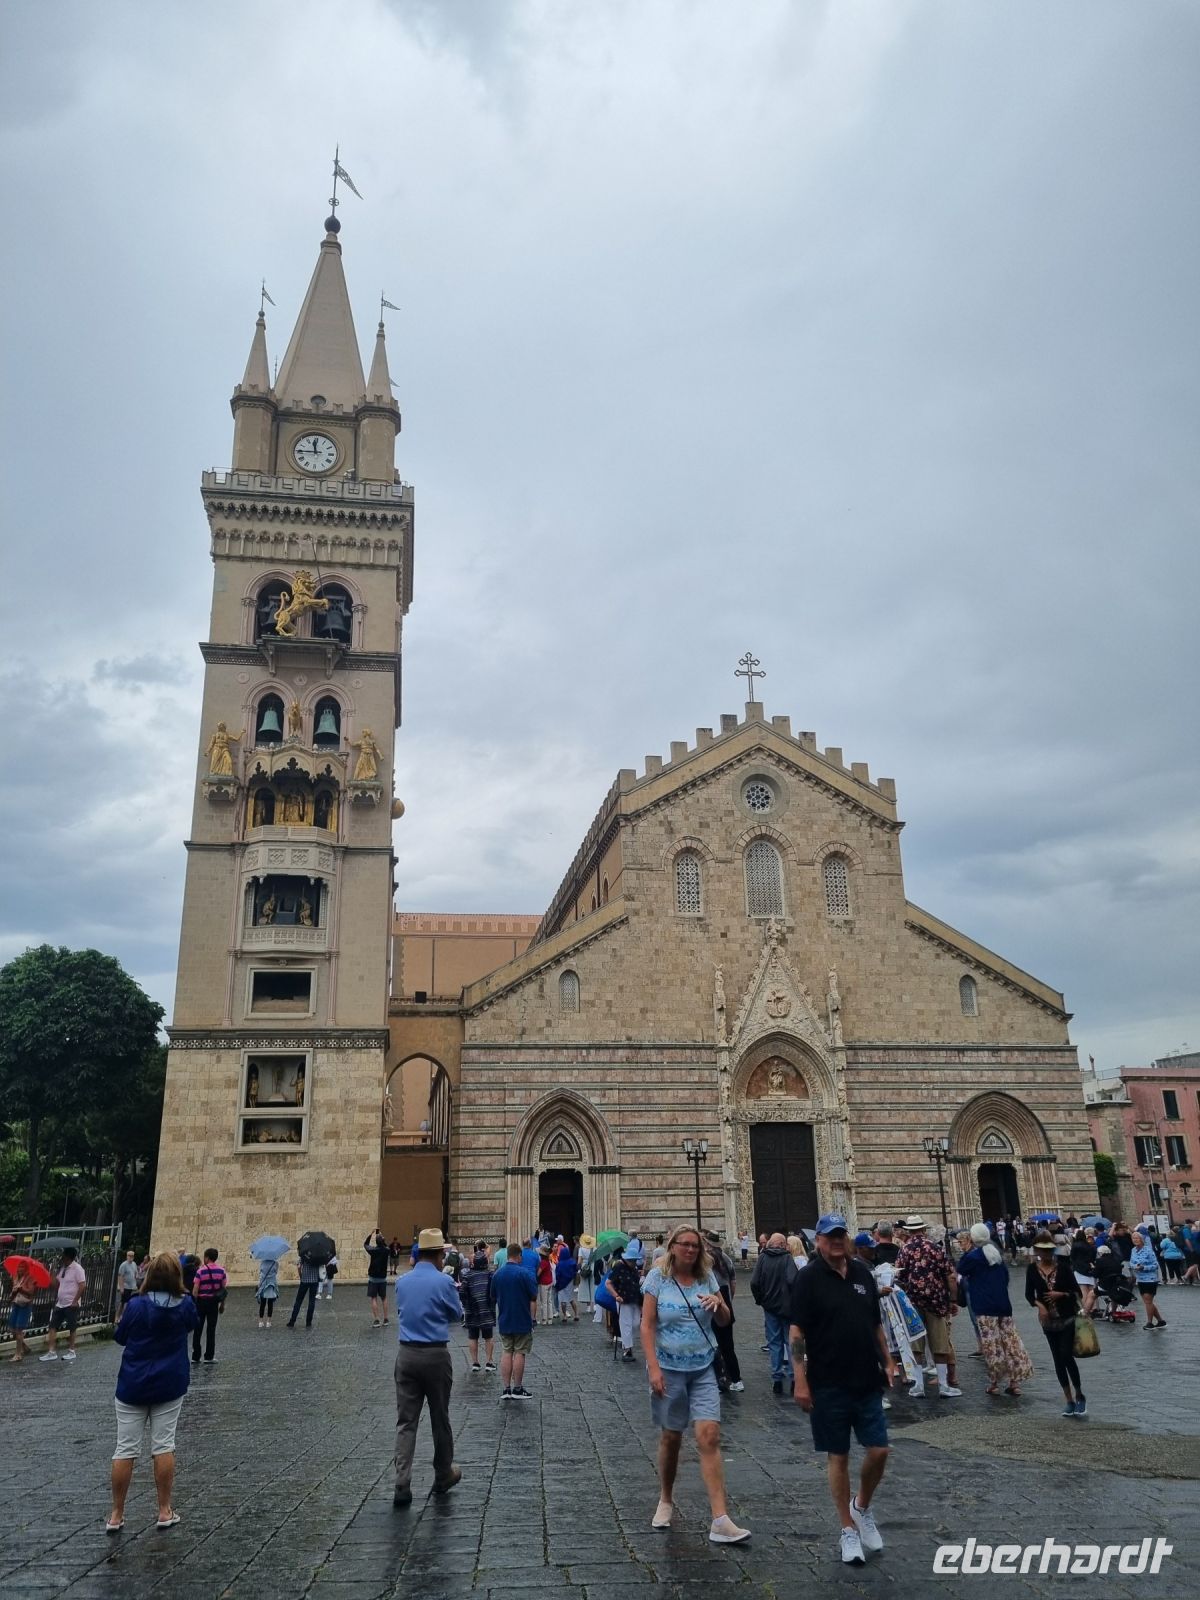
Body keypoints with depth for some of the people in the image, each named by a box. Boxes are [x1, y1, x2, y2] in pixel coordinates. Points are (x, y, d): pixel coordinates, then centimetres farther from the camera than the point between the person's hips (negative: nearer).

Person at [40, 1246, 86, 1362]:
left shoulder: (77, 1268, -16)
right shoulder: (62, 1268, 9)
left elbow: (82, 1286, -19)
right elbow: (57, 1282, 20)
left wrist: (75, 1301, -20)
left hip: (71, 1304, -8)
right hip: (60, 1303, 8)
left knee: (71, 1328, 4)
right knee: (53, 1326, 2)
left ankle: (71, 1351, 16)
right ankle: (52, 1352, 6)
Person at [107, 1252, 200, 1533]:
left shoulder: (137, 1305, -17)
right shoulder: (185, 1304, -9)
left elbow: (120, 1337, -1)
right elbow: (194, 1324, 14)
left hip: (133, 1386, -1)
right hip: (170, 1385, 2)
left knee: (126, 1449, 8)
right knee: (163, 1446, 9)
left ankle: (116, 1515, 17)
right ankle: (165, 1511, 14)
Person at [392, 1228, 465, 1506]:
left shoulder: (402, 1282, 4)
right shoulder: (443, 1282, -11)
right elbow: (457, 1315, 3)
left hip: (406, 1355, 3)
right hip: (436, 1355, -3)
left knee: (406, 1422, 5)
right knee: (440, 1419, 13)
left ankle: (402, 1485, -4)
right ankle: (443, 1477, 29)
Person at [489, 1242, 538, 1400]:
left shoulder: (497, 1274, 3)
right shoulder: (525, 1273, -13)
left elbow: (493, 1298, 12)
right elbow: (533, 1300, -12)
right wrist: (532, 1318, -2)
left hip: (504, 1321, 4)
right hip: (522, 1322, -4)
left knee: (506, 1353, 9)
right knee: (519, 1353, 3)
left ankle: (506, 1389, 8)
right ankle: (517, 1389, 7)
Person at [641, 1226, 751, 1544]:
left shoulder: (707, 1277, 2)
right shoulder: (658, 1277, -6)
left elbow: (725, 1321, 6)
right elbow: (647, 1325, -8)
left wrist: (718, 1303, -16)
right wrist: (653, 1368, -15)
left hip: (703, 1369, 2)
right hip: (669, 1368, -2)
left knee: (709, 1437, -9)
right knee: (671, 1437, 11)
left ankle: (720, 1521, -9)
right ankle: (665, 1501, 35)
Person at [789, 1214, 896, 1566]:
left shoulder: (862, 1273, 5)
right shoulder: (808, 1278, -10)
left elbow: (876, 1323, 16)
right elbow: (797, 1331, -12)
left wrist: (887, 1361, 13)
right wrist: (800, 1380, -16)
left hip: (867, 1380, 4)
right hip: (828, 1385, -4)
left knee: (879, 1450, 4)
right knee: (837, 1456, 6)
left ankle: (862, 1507, 30)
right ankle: (849, 1529, 22)